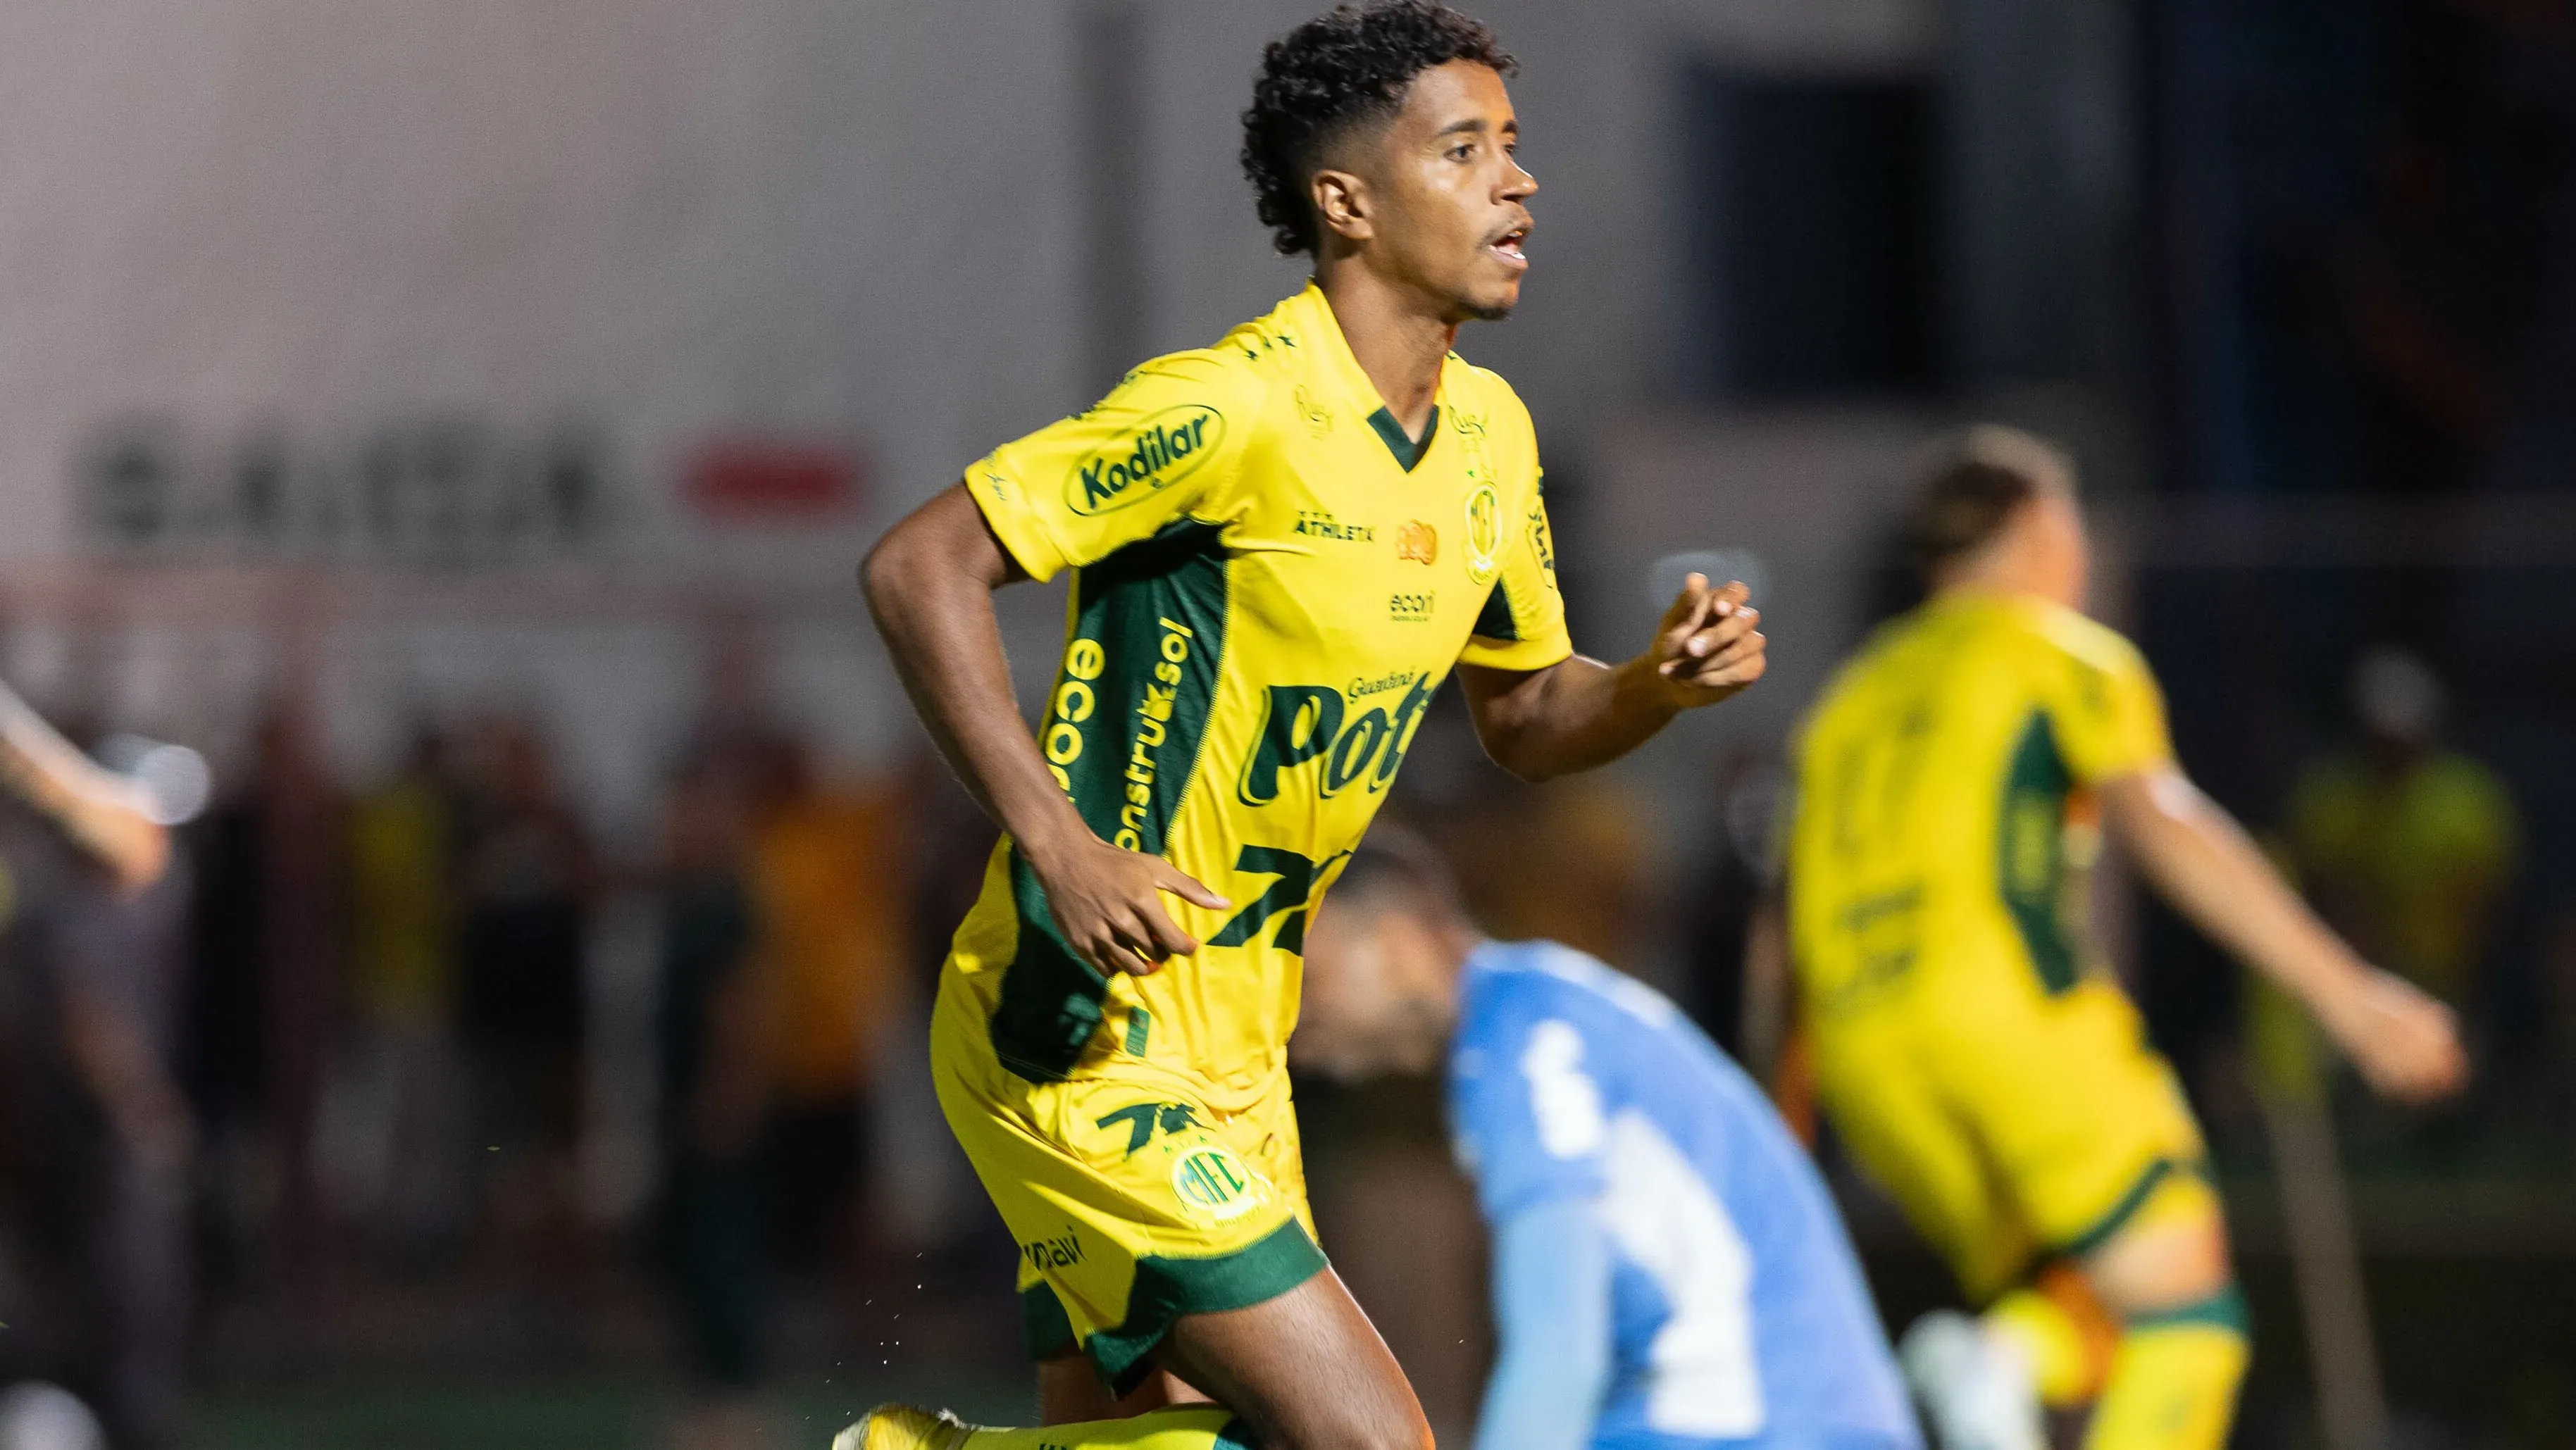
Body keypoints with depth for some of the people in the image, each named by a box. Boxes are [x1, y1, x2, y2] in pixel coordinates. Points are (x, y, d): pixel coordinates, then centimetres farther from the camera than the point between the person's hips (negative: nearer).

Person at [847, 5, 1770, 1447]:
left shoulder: (1489, 430, 9)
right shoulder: (1235, 408, -17)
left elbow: (1524, 714, 21)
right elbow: (920, 568, -17)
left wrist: (1659, 684, -1)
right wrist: (1062, 847, -25)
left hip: (1234, 1058, 9)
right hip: (1083, 1045, -9)